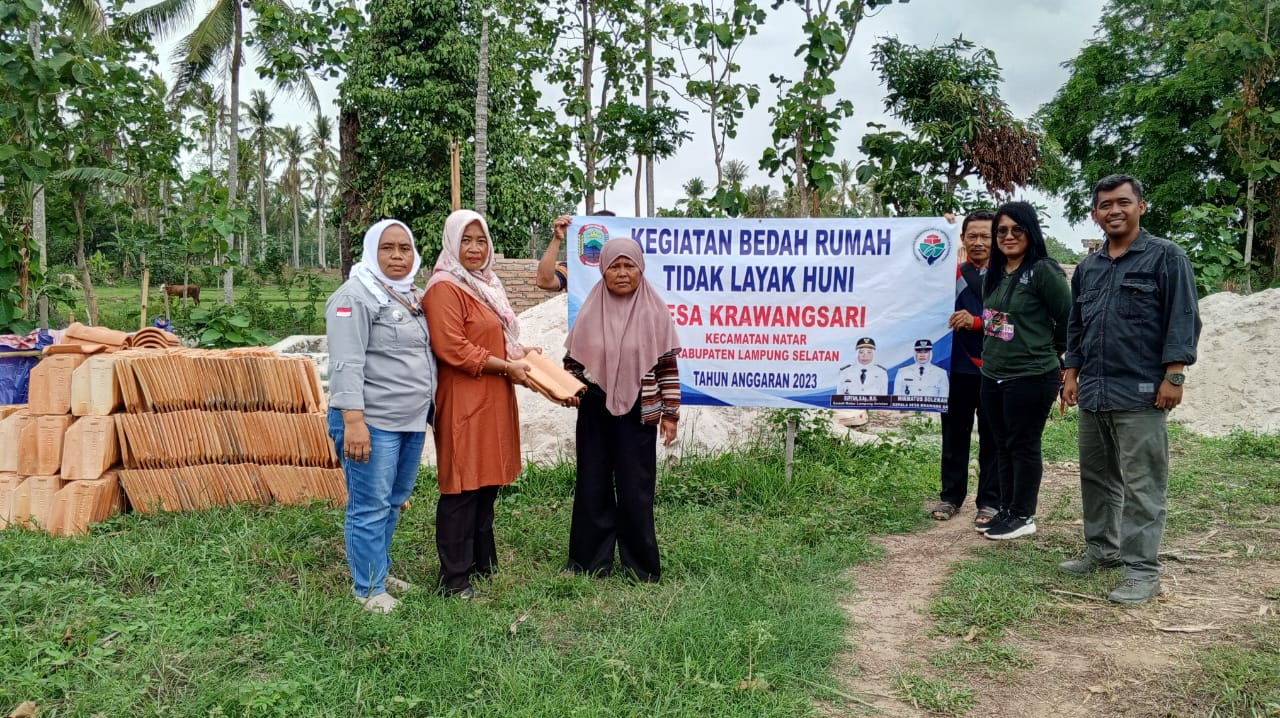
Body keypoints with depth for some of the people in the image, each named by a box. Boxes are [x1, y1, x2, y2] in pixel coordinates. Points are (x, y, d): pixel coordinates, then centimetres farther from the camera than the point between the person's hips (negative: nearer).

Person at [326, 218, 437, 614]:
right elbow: (347, 365, -18)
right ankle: (369, 587, 11)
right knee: (371, 507, -1)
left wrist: (428, 409, 25)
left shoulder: (410, 297, 16)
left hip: (412, 421, 8)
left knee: (394, 502, 17)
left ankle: (380, 569, 31)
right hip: (372, 422, -8)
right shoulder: (356, 296, -10)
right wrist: (353, 420, -26)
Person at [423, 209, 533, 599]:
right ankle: (455, 578, 6)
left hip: (493, 400, 10)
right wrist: (506, 367, -15)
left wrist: (520, 350, 12)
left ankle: (484, 564, 28)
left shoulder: (485, 284, 18)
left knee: (488, 483, 16)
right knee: (462, 490, -4)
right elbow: (451, 348, -21)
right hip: (463, 402, -9)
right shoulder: (444, 289, -13)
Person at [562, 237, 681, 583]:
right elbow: (573, 359, 12)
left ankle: (641, 567, 17)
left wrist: (670, 412, -3)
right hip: (594, 410, 3)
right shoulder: (591, 309, 3)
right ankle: (590, 562, 22)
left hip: (637, 412, -3)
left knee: (634, 489, 2)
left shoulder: (654, 311, -4)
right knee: (592, 485, 9)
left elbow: (668, 365, -1)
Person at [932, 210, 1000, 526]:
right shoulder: (953, 272, 6)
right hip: (958, 366, 2)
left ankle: (990, 501, 15)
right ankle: (951, 495, 22)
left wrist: (977, 322, -22)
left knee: (992, 437, 6)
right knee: (954, 433, 10)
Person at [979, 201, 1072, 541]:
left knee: (1024, 446, 3)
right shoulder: (993, 274, 10)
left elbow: (1070, 319, -8)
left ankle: (1023, 515, 15)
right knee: (1003, 446, 15)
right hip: (992, 375, 7)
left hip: (1031, 377, -7)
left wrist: (1050, 352, 4)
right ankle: (1007, 510, 26)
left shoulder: (1044, 271, -12)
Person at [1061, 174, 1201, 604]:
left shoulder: (1166, 257, -2)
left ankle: (1142, 570, 0)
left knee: (1142, 485, -5)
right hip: (1093, 393, 7)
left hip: (1141, 393, -6)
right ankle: (1101, 549, 28)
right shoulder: (1088, 268, 16)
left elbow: (1183, 319, -7)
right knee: (1096, 477, 15)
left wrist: (1173, 375, -13)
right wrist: (1071, 372, 13)